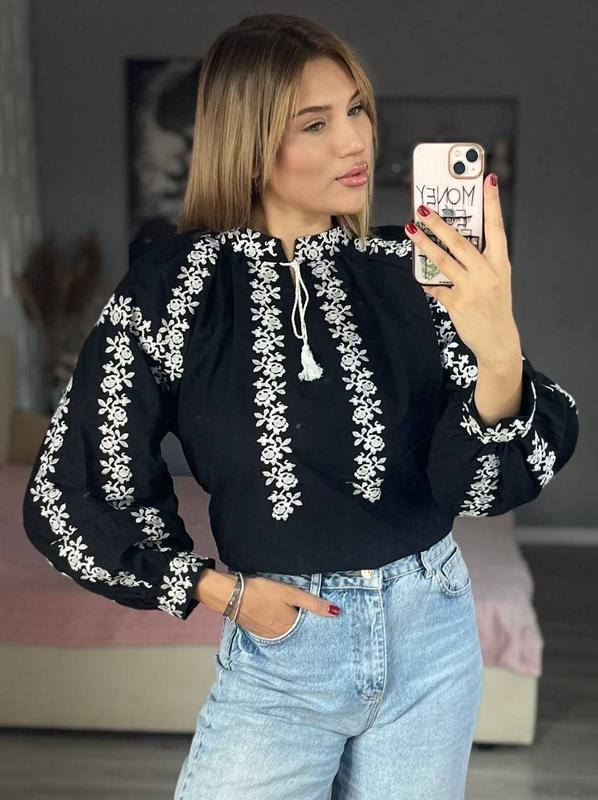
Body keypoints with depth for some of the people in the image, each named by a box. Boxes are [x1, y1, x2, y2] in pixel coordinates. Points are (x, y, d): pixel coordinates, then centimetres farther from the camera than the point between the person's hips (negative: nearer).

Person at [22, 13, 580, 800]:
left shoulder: (411, 267, -6)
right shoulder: (175, 286, -11)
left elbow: (478, 485, -12)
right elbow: (66, 497, -2)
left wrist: (500, 352, -29)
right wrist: (216, 588, -5)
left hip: (435, 633, 2)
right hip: (280, 652, -2)